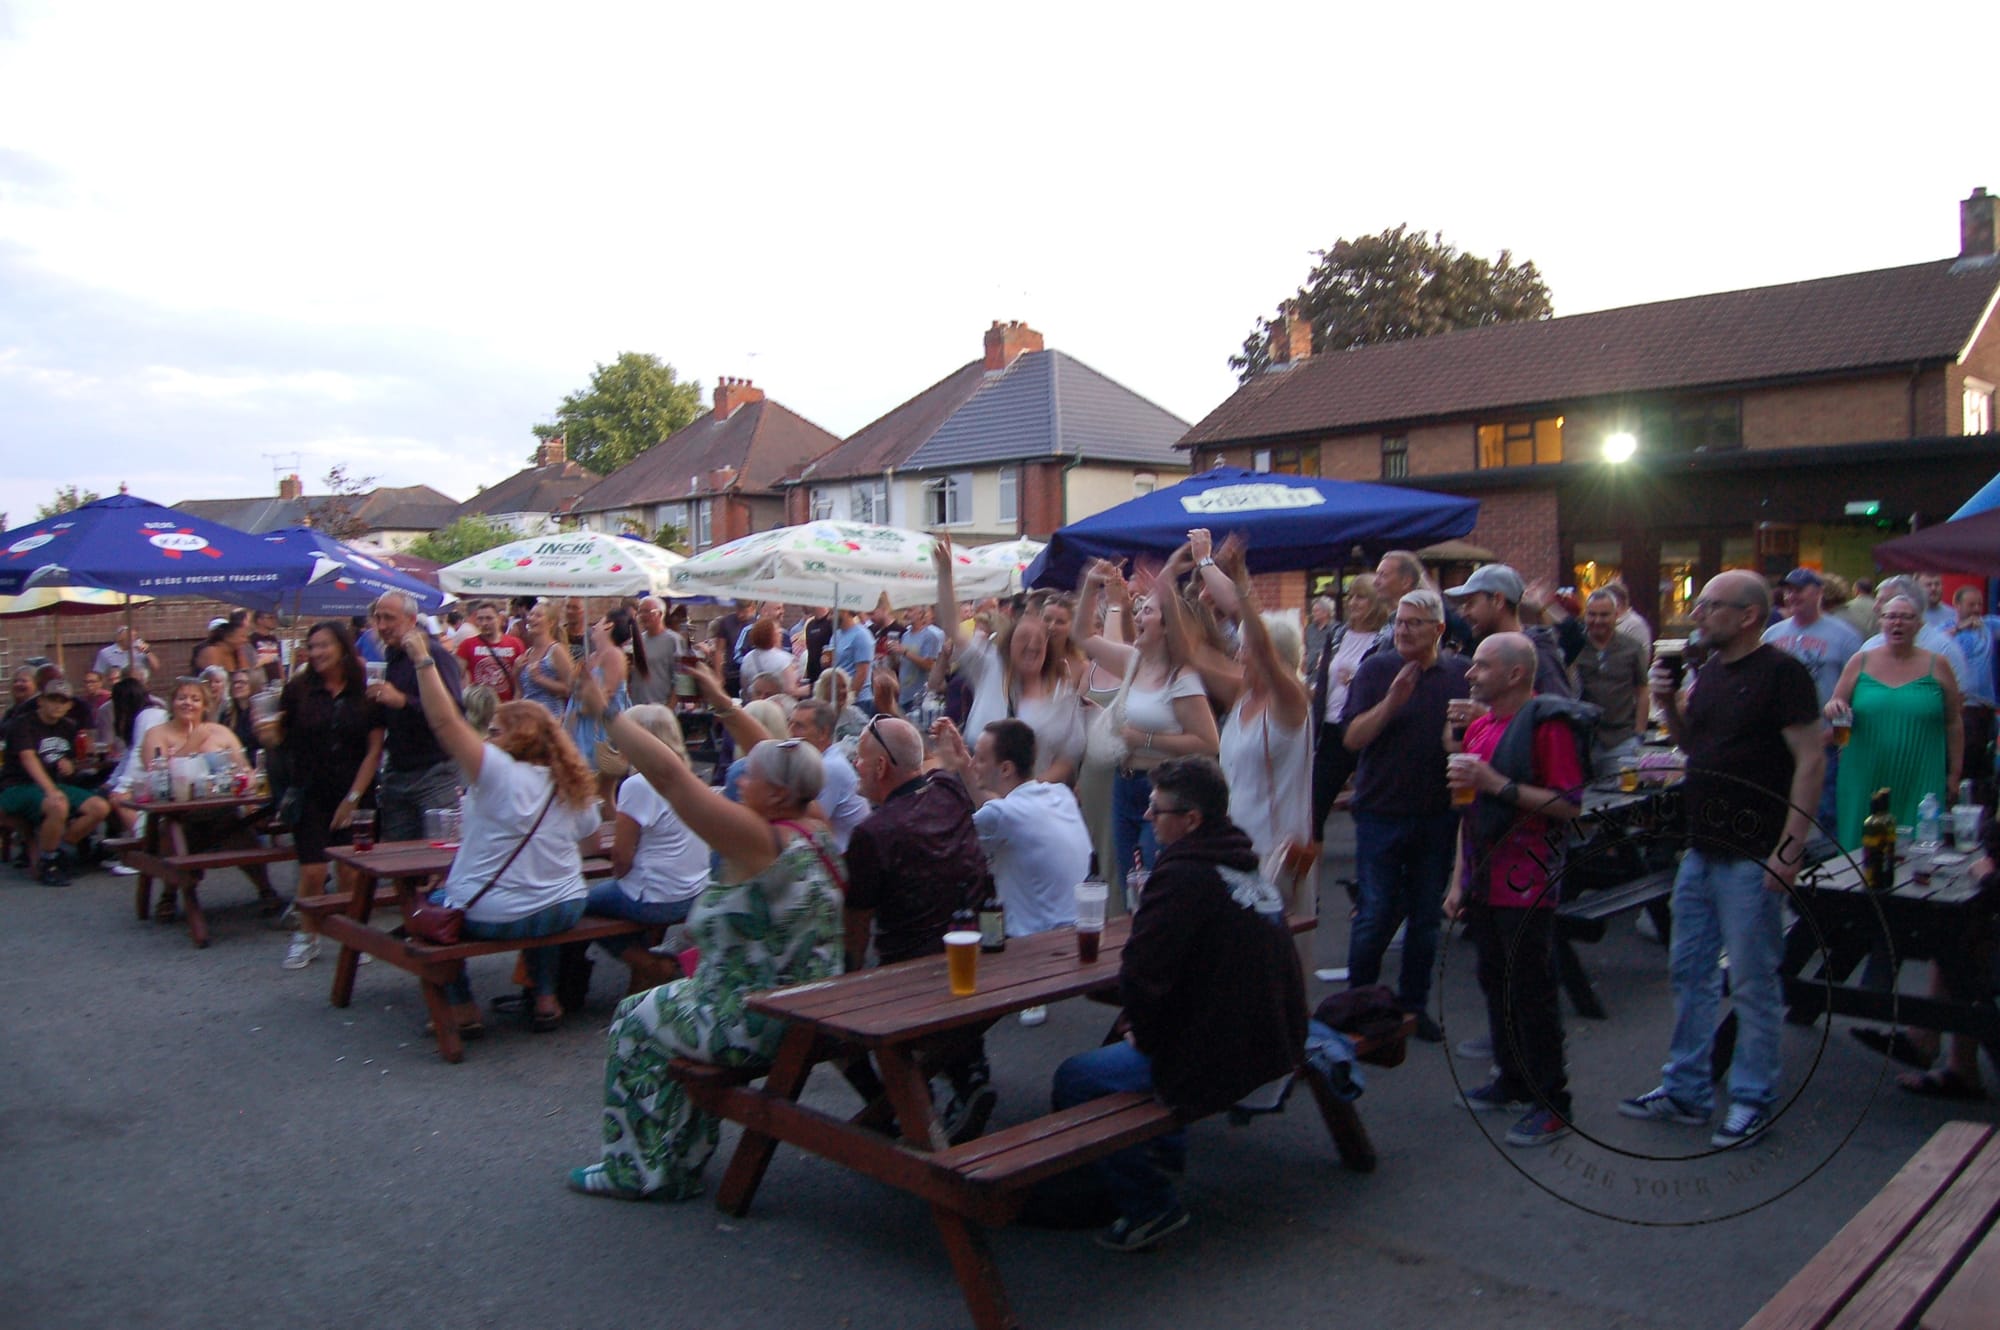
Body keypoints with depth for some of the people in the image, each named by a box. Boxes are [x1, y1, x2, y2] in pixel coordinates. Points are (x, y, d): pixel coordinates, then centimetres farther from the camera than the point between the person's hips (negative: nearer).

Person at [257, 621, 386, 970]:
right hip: (310, 794, 0)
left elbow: (375, 750, -2)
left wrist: (353, 797, -6)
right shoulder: (298, 690, 1)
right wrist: (269, 736, -20)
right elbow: (283, 741, 3)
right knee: (313, 872, -6)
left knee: (351, 873, -3)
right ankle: (306, 937, 15)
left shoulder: (367, 692, -1)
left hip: (354, 794, 0)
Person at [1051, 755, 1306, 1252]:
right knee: (1129, 1046, 31)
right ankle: (1164, 1157, 41)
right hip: (1274, 1043, 10)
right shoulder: (1244, 866, 8)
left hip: (1220, 1061, -10)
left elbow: (1140, 973, -26)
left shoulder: (1185, 876, -21)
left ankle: (1150, 1206, 7)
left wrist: (1146, 1038, -7)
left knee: (1073, 1080, 2)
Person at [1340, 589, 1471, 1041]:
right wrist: (1391, 702, -24)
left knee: (1426, 917, 12)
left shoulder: (1462, 673, 4)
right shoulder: (1375, 670, -3)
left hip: (1438, 814, 3)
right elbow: (1352, 738, -11)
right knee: (1376, 915, 1)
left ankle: (1413, 1003, 26)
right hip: (1382, 812, -3)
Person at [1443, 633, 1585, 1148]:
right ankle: (1513, 1082, 27)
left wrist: (1497, 783, -23)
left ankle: (1551, 1104, 7)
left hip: (1526, 887, -8)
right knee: (1495, 984, 15)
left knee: (1531, 993, -2)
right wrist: (1460, 881, 17)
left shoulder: (1545, 723, -12)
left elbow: (1569, 805, -19)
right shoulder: (1479, 726, 13)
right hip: (1484, 883, 8)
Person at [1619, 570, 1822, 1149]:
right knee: (1690, 974, 14)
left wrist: (1789, 849, -20)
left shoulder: (1781, 672, -12)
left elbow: (1810, 761, -16)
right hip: (1701, 851, 8)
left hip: (1752, 857, -8)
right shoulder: (1710, 671, 12)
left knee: (1752, 983, 3)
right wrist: (1668, 704, 2)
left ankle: (1753, 1100, 16)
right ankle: (1686, 1090, 24)